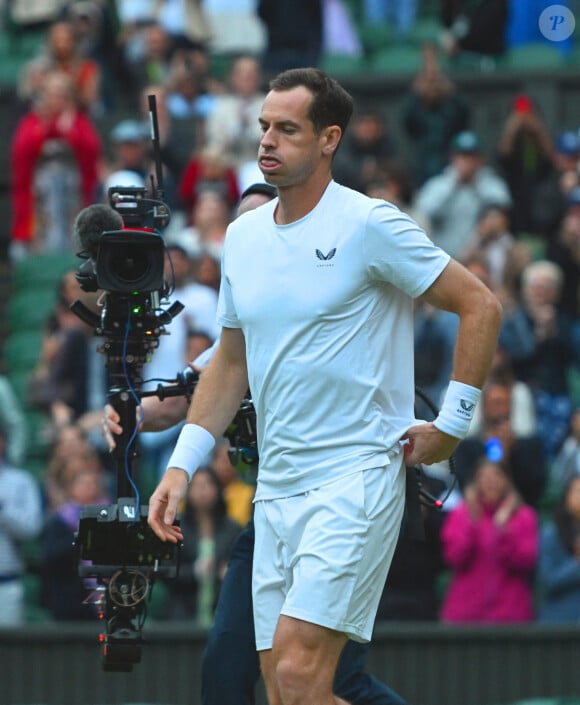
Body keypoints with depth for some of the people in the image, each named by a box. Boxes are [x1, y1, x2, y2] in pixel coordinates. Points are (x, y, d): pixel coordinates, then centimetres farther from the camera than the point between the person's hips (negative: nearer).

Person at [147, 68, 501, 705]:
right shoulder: (243, 235, 12)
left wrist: (451, 424, -7)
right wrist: (181, 465, 12)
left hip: (357, 478, -7)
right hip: (275, 486, 7)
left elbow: (481, 306, -5)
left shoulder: (369, 225, -8)